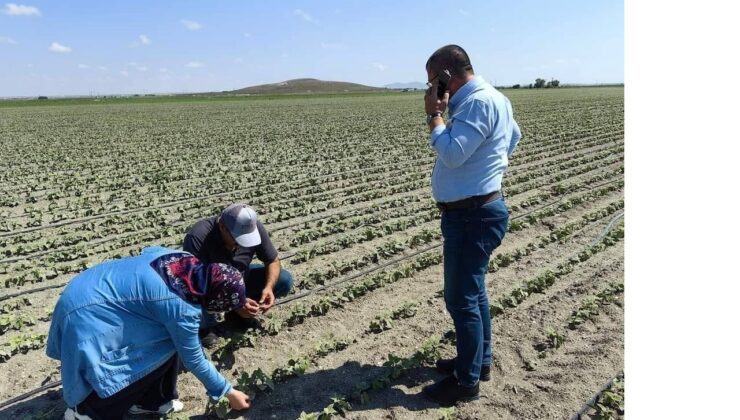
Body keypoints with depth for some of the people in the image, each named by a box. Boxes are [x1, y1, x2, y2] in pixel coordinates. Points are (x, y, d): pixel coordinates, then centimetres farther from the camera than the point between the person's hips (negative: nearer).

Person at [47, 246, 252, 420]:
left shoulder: (184, 259, -4)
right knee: (166, 349, -7)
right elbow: (193, 359, -12)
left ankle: (148, 401, 21)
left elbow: (148, 252, 17)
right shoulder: (182, 307, -25)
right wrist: (229, 392, 1)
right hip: (86, 318, -9)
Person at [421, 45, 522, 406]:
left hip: (472, 216, -11)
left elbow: (452, 153, -26)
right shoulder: (488, 98, 15)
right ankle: (479, 361, 35)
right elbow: (514, 137, 30)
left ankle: (467, 382, 13)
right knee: (472, 292, 20)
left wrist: (434, 115, -15)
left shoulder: (478, 102, -19)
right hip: (474, 211, 11)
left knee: (461, 299, -1)